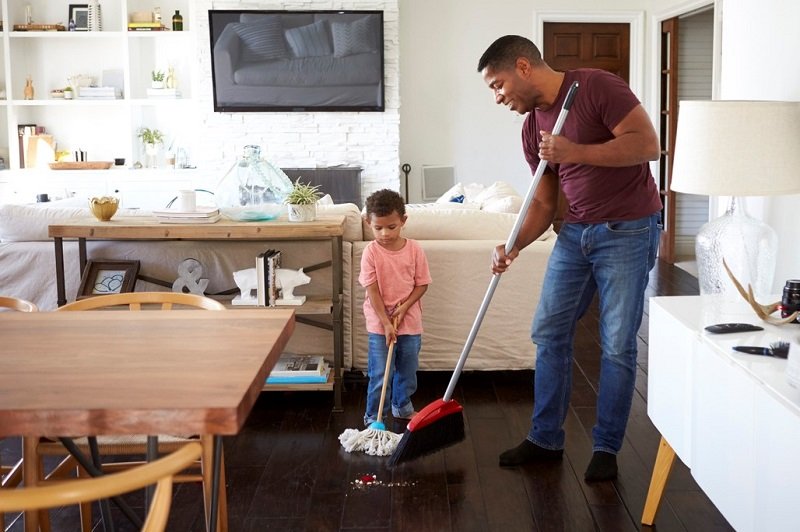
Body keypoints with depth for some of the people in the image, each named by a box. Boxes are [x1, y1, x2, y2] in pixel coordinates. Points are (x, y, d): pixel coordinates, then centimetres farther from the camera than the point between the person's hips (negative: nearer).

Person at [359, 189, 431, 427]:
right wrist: (386, 322, -18)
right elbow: (372, 291, -13)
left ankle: (403, 406, 39)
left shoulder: (414, 249, -6)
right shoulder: (371, 252, -11)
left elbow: (422, 284, 0)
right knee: (379, 375, 0)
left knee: (408, 370, 18)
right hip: (379, 323, -3)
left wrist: (404, 307, -14)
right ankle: (373, 418, 13)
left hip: (410, 320, 3)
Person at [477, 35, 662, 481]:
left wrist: (574, 152, -25)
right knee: (549, 332, 7)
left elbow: (647, 143, -20)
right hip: (576, 231, 7)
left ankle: (606, 448, 13)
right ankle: (546, 439, 20)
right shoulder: (533, 127, 8)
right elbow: (544, 203, 11)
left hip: (628, 231, -7)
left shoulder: (597, 87, -13)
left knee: (618, 346, -2)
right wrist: (514, 246, -6)